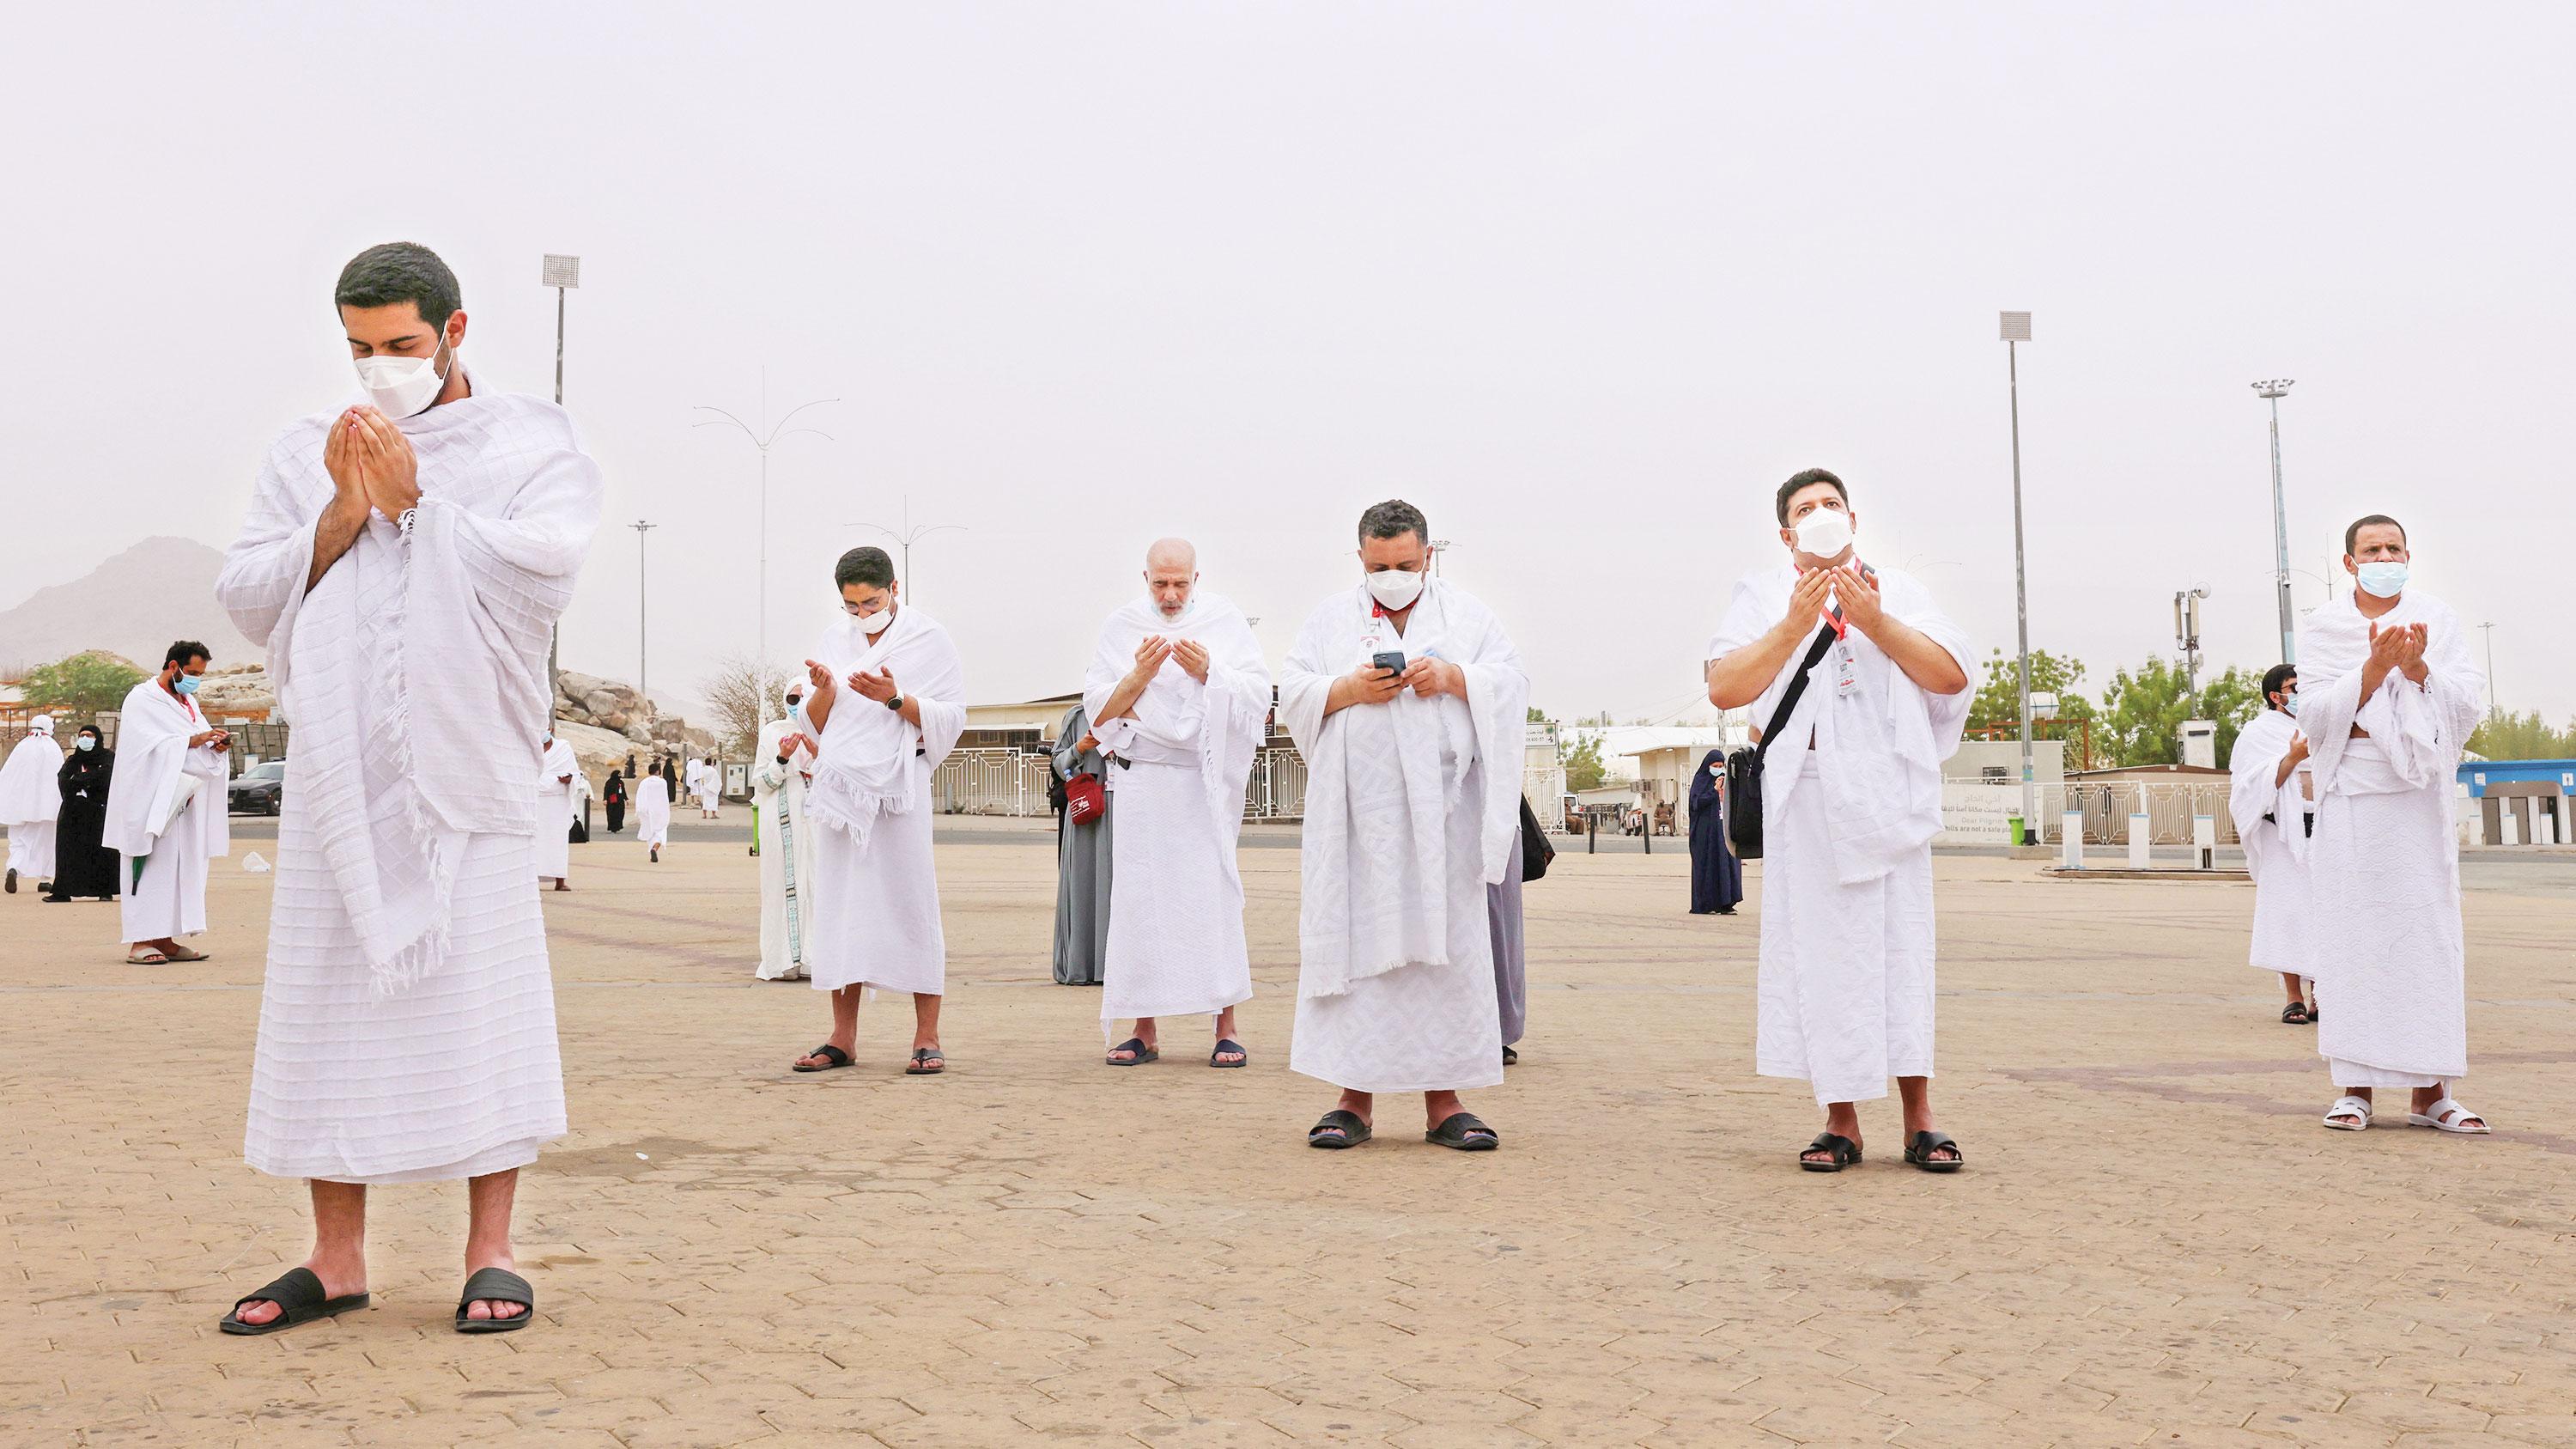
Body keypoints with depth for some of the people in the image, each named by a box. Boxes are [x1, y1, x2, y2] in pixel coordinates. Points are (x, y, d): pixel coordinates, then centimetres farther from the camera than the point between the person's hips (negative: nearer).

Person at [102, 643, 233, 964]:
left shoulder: (189, 702, 19)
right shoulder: (142, 699, -5)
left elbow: (201, 739, 17)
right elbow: (151, 745, -16)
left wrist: (216, 744, -5)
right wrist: (192, 741, -25)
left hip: (182, 802, 8)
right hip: (151, 801, -8)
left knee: (181, 869, 5)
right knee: (153, 866, -10)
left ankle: (165, 940, 8)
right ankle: (140, 942, -9)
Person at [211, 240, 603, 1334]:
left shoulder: (530, 444, 6)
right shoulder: (306, 454, 15)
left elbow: (540, 569, -10)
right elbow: (245, 596, 7)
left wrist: (414, 503, -10)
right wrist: (341, 518, -7)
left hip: (467, 765, -3)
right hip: (340, 767, 3)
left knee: (480, 999, -5)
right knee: (327, 1003, 3)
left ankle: (490, 1252, 3)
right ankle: (337, 1258, 13)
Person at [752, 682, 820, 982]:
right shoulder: (771, 732, 8)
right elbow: (760, 782, 3)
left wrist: (818, 754, -9)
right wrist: (783, 758, -11)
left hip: (816, 818, 1)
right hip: (780, 819, -1)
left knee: (815, 882, -5)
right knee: (782, 883, -5)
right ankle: (785, 960, -4)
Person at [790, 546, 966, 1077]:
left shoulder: (929, 640, 2)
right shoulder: (835, 640, 14)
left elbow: (951, 720, -4)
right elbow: (814, 724, 15)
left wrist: (895, 698, -17)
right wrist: (824, 691, -6)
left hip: (898, 789, -4)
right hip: (840, 788, 4)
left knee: (911, 905, -5)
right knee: (839, 908, 4)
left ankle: (926, 1037, 0)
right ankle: (843, 1036, 10)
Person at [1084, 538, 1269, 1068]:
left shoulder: (1227, 621, 7)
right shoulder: (1120, 626, 8)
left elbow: (1259, 695, 0)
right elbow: (1099, 709, 5)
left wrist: (1209, 672, -15)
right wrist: (1138, 675, -12)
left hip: (1209, 780, -1)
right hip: (1143, 781, 1)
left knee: (1216, 895, -5)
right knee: (1139, 899, -1)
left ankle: (1226, 1028, 0)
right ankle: (1144, 1031, 7)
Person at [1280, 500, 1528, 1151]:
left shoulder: (1466, 615, 13)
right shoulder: (1331, 619, 13)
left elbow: (1513, 682, 4)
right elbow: (1291, 694, 6)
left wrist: (1454, 677, -13)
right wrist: (1350, 689, -12)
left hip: (1442, 812, 0)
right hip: (1357, 814, 0)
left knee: (1445, 949, -2)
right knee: (1354, 945, -3)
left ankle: (1443, 1101, 3)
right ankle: (1356, 1098, 3)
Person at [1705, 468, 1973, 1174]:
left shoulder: (1900, 591, 17)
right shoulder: (1762, 595, 13)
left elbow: (1953, 676, 4)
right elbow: (1723, 688, -1)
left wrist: (1878, 623, -7)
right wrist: (1794, 625, -9)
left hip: (1890, 792, 1)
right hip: (1806, 793, -1)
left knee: (1901, 946, -3)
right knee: (1819, 951, -3)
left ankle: (1918, 1118, 2)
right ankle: (1840, 1120, 4)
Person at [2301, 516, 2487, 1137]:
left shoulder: (2438, 619, 9)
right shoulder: (2322, 628, 5)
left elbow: (2468, 702, 2)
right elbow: (2315, 715, -3)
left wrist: (2419, 670, -15)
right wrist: (2372, 670, -16)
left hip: (2421, 796, 1)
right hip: (2351, 794, -1)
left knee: (2427, 934, -1)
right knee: (2353, 935, -4)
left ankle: (2430, 1091, 4)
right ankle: (2355, 1086, 0)